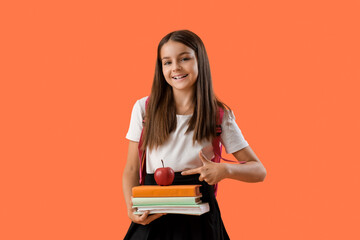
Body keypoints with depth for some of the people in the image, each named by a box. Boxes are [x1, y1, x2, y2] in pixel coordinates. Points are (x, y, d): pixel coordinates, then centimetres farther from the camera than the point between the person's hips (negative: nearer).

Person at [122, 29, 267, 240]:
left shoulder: (220, 115, -3)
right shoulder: (144, 109, 0)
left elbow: (259, 171, 0)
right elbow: (132, 170, 5)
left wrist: (225, 169, -19)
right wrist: (132, 207, -13)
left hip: (199, 221, 0)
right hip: (152, 220, 1)